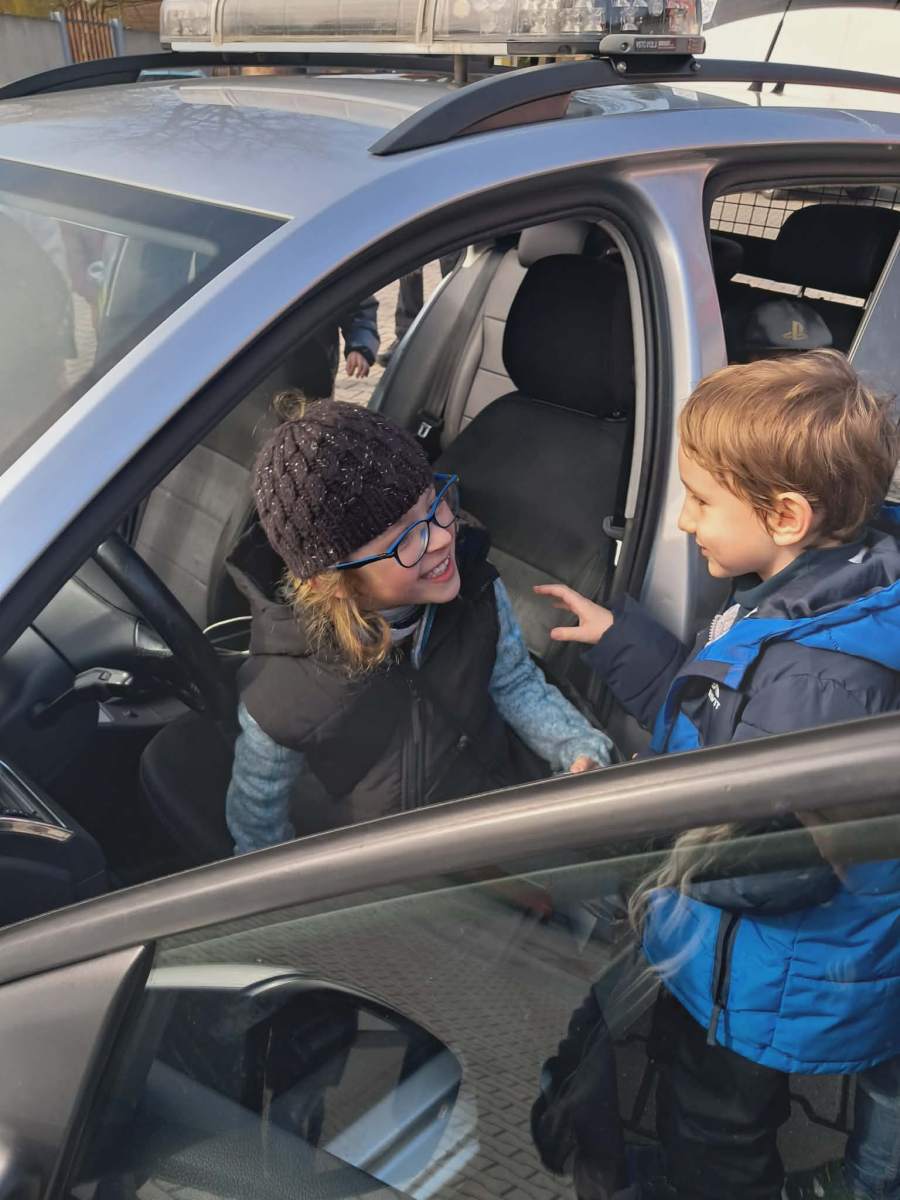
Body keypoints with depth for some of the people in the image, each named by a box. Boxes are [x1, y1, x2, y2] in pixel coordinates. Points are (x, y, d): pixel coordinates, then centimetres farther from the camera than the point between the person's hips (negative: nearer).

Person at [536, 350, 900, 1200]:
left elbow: (770, 864, -36)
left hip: (770, 996, -9)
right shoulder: (796, 600, -6)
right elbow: (717, 722, 5)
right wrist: (620, 640, 1)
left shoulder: (819, 673, -38)